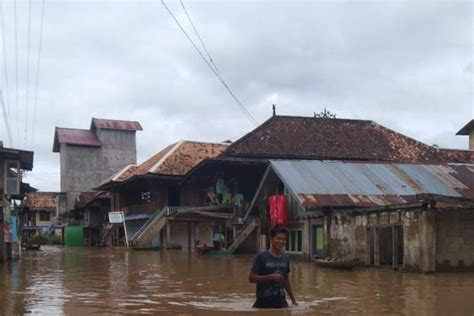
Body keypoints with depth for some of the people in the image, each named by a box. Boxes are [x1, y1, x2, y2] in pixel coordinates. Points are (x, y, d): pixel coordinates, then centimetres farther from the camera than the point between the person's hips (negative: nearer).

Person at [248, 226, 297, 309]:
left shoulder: (285, 258, 7)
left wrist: (293, 299, 17)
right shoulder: (261, 256, -9)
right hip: (264, 301, -4)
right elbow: (251, 278, -11)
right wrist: (270, 277, -21)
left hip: (281, 301, 5)